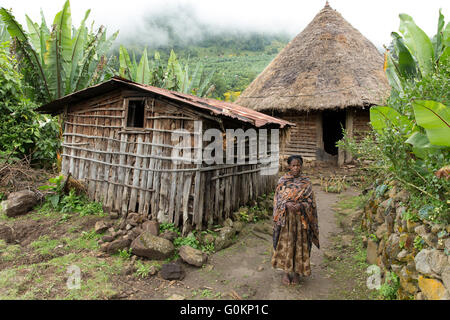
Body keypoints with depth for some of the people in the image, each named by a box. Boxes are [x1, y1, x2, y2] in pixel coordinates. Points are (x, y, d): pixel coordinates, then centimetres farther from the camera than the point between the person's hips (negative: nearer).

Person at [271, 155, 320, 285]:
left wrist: (300, 206, -19)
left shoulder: (306, 182, 1)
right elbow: (277, 199, 1)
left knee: (299, 244, 6)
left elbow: (310, 201, -1)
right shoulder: (282, 180, 1)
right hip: (285, 218, 0)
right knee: (285, 244, 4)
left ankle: (297, 272, 22)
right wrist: (287, 205, -18)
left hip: (301, 218, 0)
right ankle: (286, 272, 19)